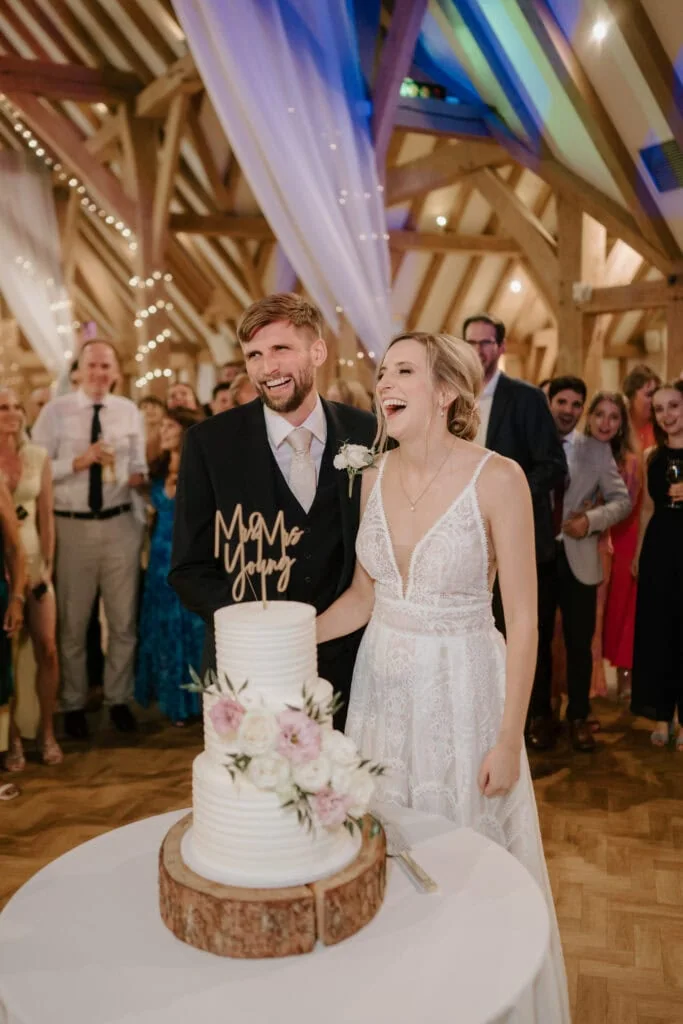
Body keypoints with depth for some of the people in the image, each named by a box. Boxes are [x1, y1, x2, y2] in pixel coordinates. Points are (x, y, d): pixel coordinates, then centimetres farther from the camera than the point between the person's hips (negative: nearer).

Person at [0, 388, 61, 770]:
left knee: (48, 650, 0)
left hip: (33, 563, 2)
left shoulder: (39, 457, 3)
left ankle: (48, 733, 15)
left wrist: (48, 565, -1)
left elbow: (47, 517, 5)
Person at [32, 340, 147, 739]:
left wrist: (139, 476, -14)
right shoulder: (55, 411, -3)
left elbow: (139, 466, 8)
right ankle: (74, 705, 28)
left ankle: (119, 700, 29)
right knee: (73, 623, 11)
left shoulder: (129, 411, 6)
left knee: (124, 620, 11)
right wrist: (79, 461, -19)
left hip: (120, 525, 2)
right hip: (72, 526, -2)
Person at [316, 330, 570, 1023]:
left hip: (462, 688, -4)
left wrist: (509, 739, -13)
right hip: (383, 684, 5)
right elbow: (364, 593, 7)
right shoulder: (375, 476, -1)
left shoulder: (498, 479, -17)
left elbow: (522, 617, -14)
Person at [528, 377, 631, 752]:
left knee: (580, 643, 7)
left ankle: (579, 717, 24)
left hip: (579, 558, 1)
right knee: (537, 641, 11)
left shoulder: (598, 450, 3)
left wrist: (591, 519, -14)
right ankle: (540, 715, 26)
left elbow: (622, 500, 2)